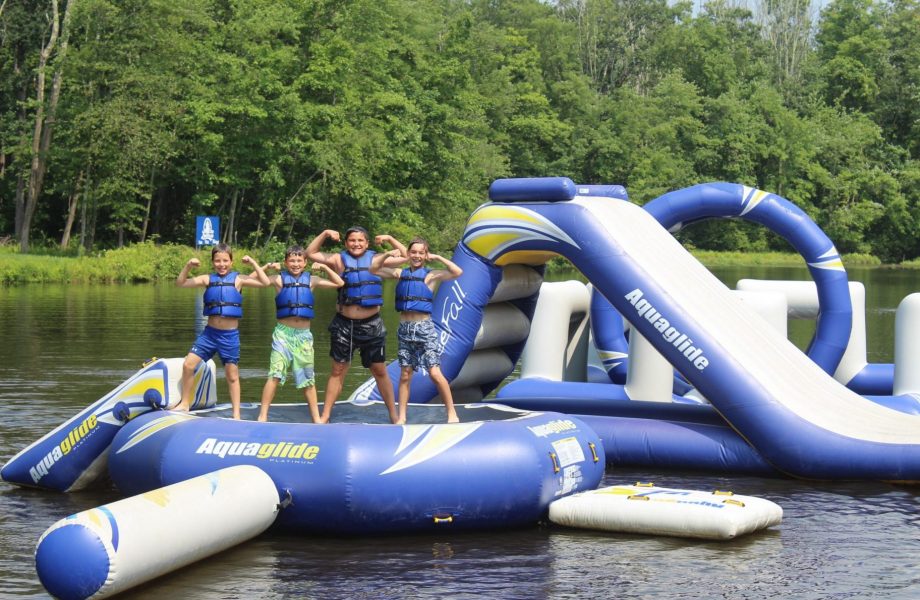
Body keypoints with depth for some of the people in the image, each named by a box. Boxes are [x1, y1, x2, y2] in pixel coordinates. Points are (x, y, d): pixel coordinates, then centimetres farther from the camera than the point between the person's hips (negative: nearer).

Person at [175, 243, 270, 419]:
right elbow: (181, 283, 3)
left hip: (230, 335, -2)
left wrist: (253, 262, -12)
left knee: (232, 376, 5)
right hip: (209, 332, 2)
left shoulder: (238, 279, -2)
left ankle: (236, 414, 14)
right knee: (188, 365, -3)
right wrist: (188, 266, -10)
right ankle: (185, 403, 14)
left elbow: (265, 282, -10)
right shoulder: (208, 279, 4)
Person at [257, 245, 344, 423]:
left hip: (303, 334, 3)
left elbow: (339, 283, 9)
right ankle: (263, 416, -9)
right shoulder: (279, 279, 0)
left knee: (308, 378, 11)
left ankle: (316, 417, 19)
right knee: (275, 374, -12)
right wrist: (267, 267, -12)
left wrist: (324, 268, 1)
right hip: (283, 333, -3)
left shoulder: (311, 280, 7)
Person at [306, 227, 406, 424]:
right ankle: (325, 415, 11)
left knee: (380, 371, 8)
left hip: (371, 324, 1)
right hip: (344, 324, -1)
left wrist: (390, 239, -1)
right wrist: (325, 234, -4)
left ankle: (394, 415, 17)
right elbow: (310, 254, 2)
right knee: (338, 371, 5)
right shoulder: (339, 260, 3)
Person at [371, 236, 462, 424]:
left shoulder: (431, 275, -4)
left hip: (424, 328, -4)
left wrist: (438, 258, -11)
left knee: (435, 373, -10)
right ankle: (401, 417, 12)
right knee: (405, 375, 8)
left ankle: (452, 413, -1)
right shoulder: (401, 273, 7)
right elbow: (373, 269, 11)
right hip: (405, 329, 4)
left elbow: (458, 272, -17)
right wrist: (388, 254, -1)